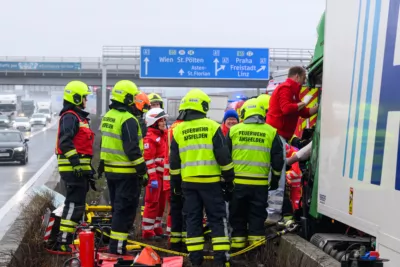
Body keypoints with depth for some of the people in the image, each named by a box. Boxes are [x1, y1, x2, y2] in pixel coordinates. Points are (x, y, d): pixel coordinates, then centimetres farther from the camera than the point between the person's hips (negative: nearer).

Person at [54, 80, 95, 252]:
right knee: (74, 203, -11)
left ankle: (69, 237, 22)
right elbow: (65, 142, -23)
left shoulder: (79, 116, 22)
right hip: (73, 168, -10)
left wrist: (89, 168, 25)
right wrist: (76, 161, -27)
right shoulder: (69, 116, -11)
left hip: (79, 167, 10)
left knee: (77, 203, 14)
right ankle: (63, 241, -10)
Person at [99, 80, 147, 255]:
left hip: (110, 169, 9)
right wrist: (142, 169, -17)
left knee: (117, 207, 19)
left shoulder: (107, 117, 12)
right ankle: (117, 247, 0)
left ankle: (115, 243, 27)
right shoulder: (128, 120, -18)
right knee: (125, 209, -3)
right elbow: (132, 149, -23)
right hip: (126, 172, -9)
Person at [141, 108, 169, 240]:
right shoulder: (150, 137, -13)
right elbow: (148, 159, -18)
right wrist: (153, 178, -22)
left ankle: (157, 228, 23)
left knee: (161, 203, 13)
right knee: (152, 203, -4)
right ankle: (147, 231, 3)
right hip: (155, 174, -9)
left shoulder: (164, 135, 15)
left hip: (164, 174, 9)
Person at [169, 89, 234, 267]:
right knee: (217, 218, 4)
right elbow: (223, 156, -7)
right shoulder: (212, 126, -6)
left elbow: (174, 161, 8)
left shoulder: (178, 130, 4)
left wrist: (175, 183, 18)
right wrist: (229, 179, 3)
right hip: (210, 181, -3)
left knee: (193, 219, 10)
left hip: (188, 182, 3)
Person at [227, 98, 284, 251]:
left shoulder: (234, 130, 3)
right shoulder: (270, 132, 3)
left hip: (237, 181, 0)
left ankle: (238, 241, 16)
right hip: (260, 182, 0)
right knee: (257, 214, 8)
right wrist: (275, 178, 16)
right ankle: (256, 240, 8)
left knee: (237, 213, 12)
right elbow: (278, 158, 5)